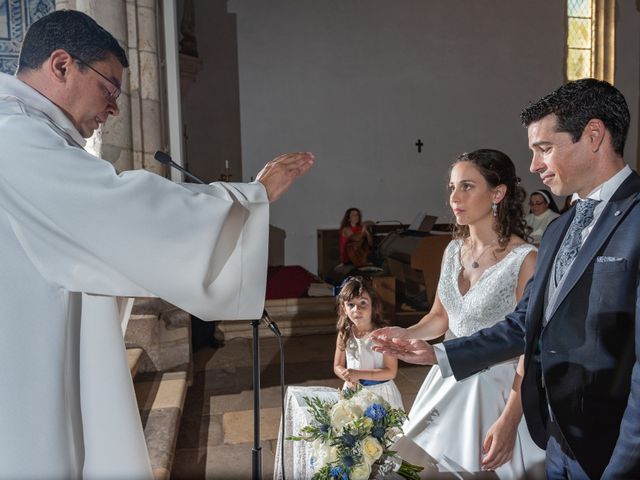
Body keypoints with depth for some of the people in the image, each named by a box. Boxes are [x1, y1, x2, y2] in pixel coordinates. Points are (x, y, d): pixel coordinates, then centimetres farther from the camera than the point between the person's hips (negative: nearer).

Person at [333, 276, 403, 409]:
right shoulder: (344, 334, -4)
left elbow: (391, 372, -17)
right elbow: (338, 366, 6)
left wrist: (359, 374, -22)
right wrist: (348, 378, -15)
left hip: (380, 392, -3)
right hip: (353, 391, 3)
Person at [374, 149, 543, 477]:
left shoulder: (524, 260, -18)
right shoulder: (453, 250, 2)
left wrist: (509, 420, -22)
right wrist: (407, 334, -9)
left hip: (497, 388, -6)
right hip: (449, 382, 6)